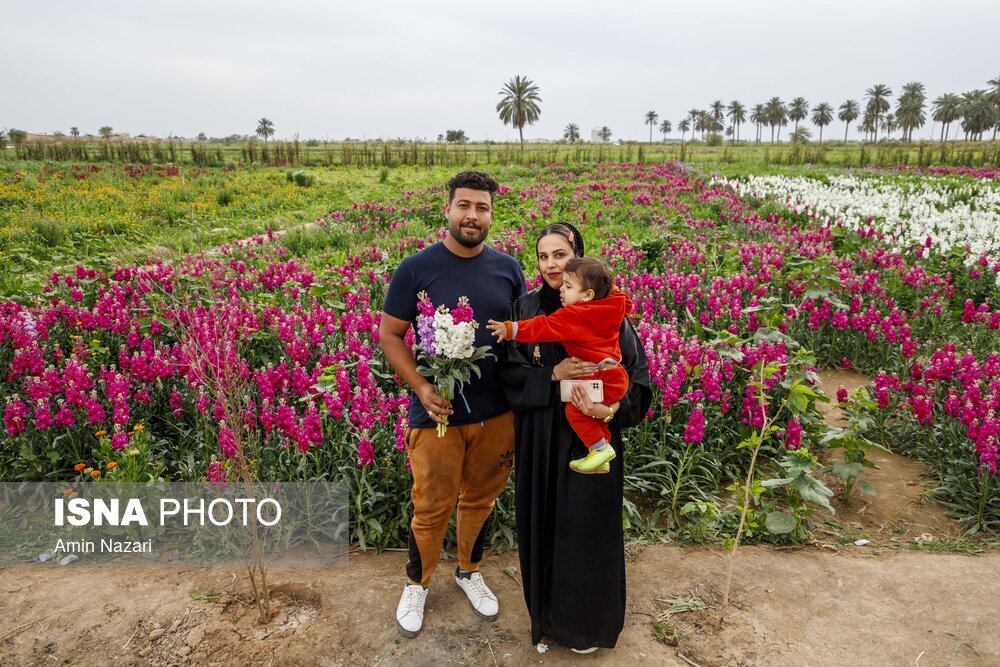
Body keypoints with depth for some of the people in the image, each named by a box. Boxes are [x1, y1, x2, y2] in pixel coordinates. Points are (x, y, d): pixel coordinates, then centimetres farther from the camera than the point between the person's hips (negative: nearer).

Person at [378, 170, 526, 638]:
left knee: (481, 499, 19)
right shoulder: (415, 269, -8)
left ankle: (469, 572, 45)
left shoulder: (507, 269, 1)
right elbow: (389, 336, -4)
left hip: (497, 413, 3)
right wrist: (421, 387, -17)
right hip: (437, 413, -3)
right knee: (432, 508, 9)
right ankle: (417, 584, 37)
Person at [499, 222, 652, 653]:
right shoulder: (525, 309, 0)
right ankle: (546, 611, 39)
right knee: (542, 520, 13)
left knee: (587, 526, 8)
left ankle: (586, 621, 34)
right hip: (539, 438, 2)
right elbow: (508, 369, -2)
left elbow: (637, 372, -6)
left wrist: (612, 408, -24)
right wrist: (552, 374, -19)